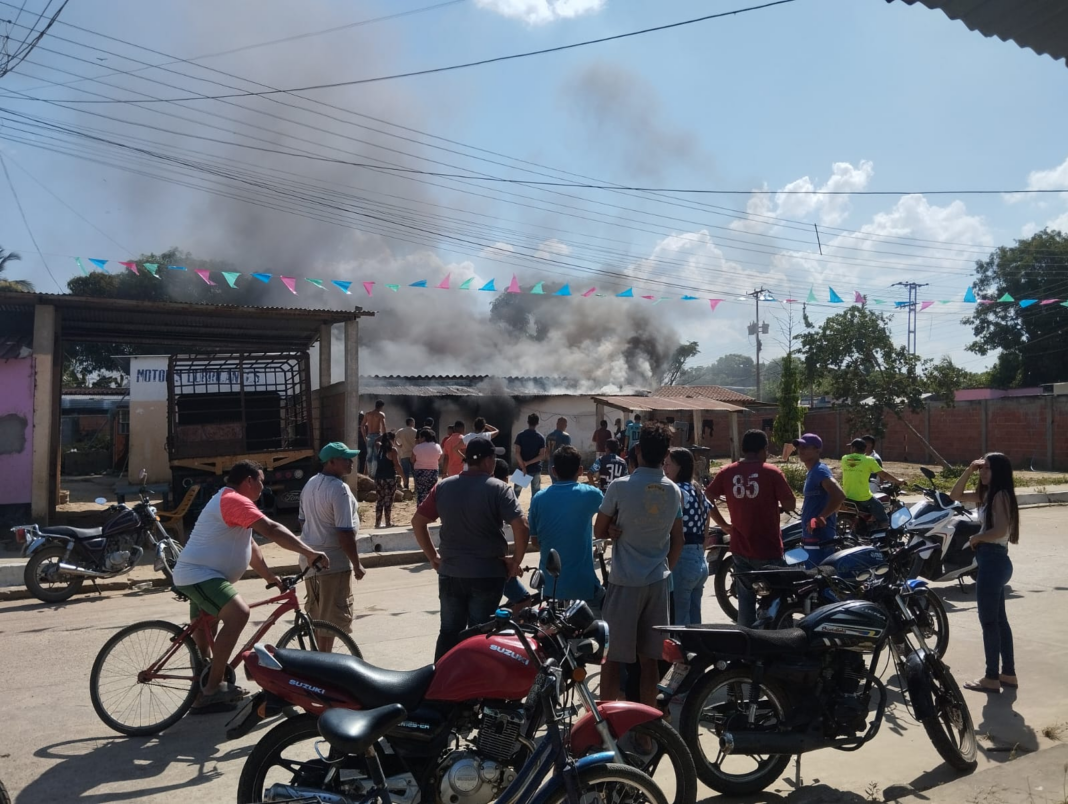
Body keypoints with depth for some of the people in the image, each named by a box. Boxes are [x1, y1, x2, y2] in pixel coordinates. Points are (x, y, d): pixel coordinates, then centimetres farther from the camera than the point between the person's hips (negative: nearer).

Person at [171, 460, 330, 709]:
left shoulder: (229, 502, 18)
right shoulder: (235, 500, -17)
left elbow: (251, 547, 21)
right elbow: (271, 530, -28)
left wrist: (271, 577, 20)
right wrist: (310, 552, -28)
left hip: (195, 575, 12)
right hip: (198, 575, -12)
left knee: (204, 637, 19)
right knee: (238, 614, -29)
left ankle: (203, 693, 31)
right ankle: (213, 688, -24)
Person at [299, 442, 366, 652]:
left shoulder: (310, 484, 8)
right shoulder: (339, 489, -21)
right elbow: (345, 533, -23)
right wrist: (357, 564, -14)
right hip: (334, 562, -9)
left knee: (316, 613, 20)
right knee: (332, 617, 2)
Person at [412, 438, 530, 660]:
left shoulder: (443, 487, 3)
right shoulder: (498, 489, -10)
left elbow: (418, 521, 6)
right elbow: (521, 527, -19)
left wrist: (433, 556, 12)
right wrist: (516, 561, -6)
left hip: (450, 573, 4)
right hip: (487, 575, -3)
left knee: (449, 632, 16)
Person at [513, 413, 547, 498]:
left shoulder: (520, 436, -4)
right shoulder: (541, 437, -4)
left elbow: (517, 453, -12)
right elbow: (541, 456, -10)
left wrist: (523, 467, -11)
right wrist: (528, 463, -11)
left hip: (522, 468, 0)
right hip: (535, 469, 0)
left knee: (517, 491, 13)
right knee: (536, 493, 7)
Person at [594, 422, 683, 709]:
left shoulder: (620, 487, -12)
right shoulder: (675, 491, 2)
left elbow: (599, 531, -4)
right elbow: (677, 542, 11)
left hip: (624, 581, -4)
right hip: (658, 581, 4)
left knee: (613, 657, 4)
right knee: (648, 657, 13)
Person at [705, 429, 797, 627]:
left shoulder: (726, 473, 1)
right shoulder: (771, 473, -10)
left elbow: (707, 498, 2)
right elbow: (790, 504, -8)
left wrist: (723, 525, 8)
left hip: (740, 548, 4)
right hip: (767, 550, -4)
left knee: (745, 601, 14)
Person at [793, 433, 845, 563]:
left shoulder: (819, 471, -15)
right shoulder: (812, 472, 16)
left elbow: (839, 496, -28)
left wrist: (820, 518, -24)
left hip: (819, 538, -10)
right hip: (813, 537, 10)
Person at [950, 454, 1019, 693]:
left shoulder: (1001, 495, -15)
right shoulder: (986, 495, 11)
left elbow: (1000, 530, -26)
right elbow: (956, 496, 20)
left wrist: (975, 538, -9)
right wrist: (969, 470, 8)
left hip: (993, 561, -10)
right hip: (994, 562, 10)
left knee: (988, 621, -1)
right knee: (998, 619, 16)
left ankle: (992, 678, 7)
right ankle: (1008, 673, 25)